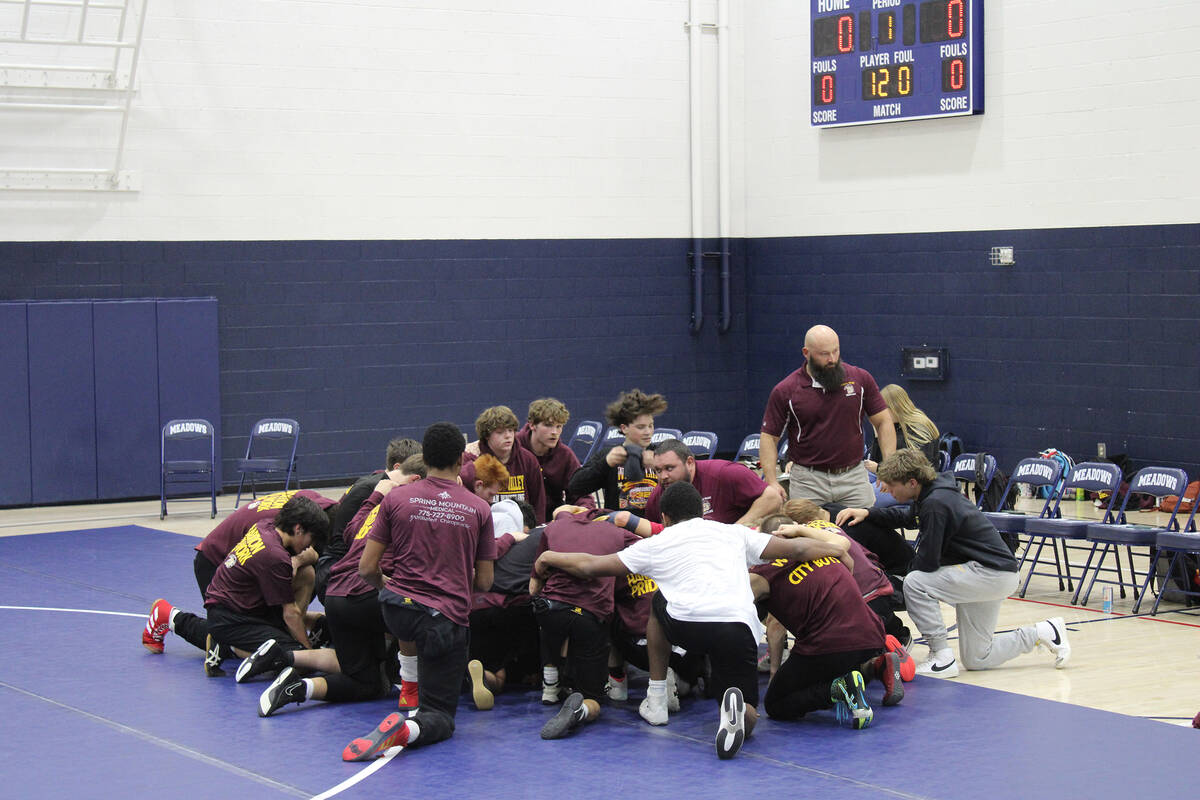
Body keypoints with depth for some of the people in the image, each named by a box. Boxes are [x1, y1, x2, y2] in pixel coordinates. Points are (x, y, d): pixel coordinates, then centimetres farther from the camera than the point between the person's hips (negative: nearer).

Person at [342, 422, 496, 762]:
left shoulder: (396, 498, 0)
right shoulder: (478, 509, 1)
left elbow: (367, 568, 1)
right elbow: (484, 583, 5)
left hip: (396, 610, 2)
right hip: (449, 620, -2)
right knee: (440, 717, 4)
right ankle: (408, 729, -28)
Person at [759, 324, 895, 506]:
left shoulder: (860, 378, 3)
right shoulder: (785, 391, -2)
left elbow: (883, 422, 7)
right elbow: (769, 437, 1)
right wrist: (772, 482, -11)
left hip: (854, 478, 1)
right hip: (807, 482, -1)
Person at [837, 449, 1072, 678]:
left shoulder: (936, 504, -23)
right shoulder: (931, 495, 6)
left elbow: (927, 562, -21)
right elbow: (907, 516, 28)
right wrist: (867, 513, 12)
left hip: (991, 572, -10)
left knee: (915, 583, -22)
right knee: (976, 659, 14)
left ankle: (941, 657, -13)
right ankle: (1045, 632, 24)